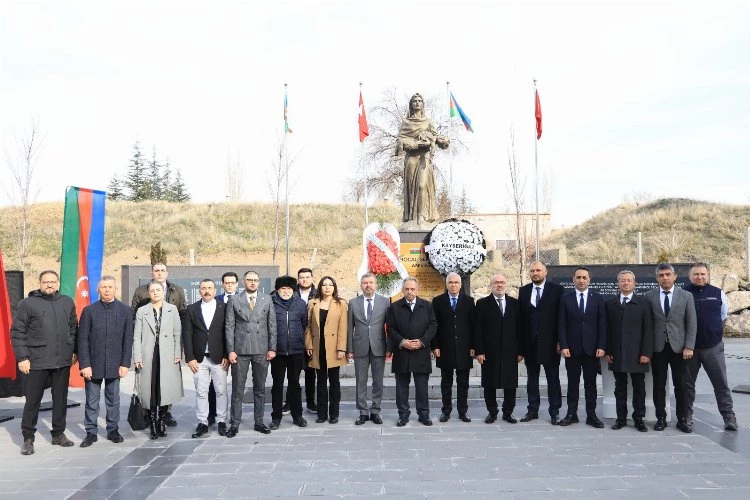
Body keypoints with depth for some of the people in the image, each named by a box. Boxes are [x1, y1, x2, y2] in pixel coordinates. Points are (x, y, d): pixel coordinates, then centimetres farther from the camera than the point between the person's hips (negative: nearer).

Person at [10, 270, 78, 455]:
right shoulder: (27, 304, -3)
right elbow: (17, 333, -5)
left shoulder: (67, 302, 8)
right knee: (33, 400, 5)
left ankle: (58, 434, 25)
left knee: (61, 399, 12)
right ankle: (28, 438, 18)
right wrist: (22, 357, -10)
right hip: (37, 361, -3)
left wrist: (75, 351, 10)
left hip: (63, 361, 4)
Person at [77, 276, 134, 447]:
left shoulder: (125, 310, 1)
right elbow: (82, 340, -3)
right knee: (92, 401, 8)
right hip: (93, 364, -1)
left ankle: (113, 430, 23)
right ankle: (91, 432, 19)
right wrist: (84, 364, -9)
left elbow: (128, 340, 1)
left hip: (114, 364, 1)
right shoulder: (89, 310, -2)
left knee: (113, 401, 11)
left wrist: (125, 364, -4)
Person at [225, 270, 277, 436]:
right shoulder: (234, 301, 3)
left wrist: (272, 348, 0)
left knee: (260, 388, 9)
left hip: (261, 350, 1)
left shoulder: (267, 300, 6)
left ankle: (259, 422, 19)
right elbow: (229, 327, 1)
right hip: (240, 350, -1)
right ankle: (235, 424, 12)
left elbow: (272, 325, 5)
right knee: (237, 389, 3)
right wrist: (230, 350, -5)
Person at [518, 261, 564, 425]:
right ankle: (533, 410, 20)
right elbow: (521, 317, 5)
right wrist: (520, 343, 1)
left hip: (550, 342, -3)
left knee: (553, 379, 5)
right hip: (530, 342, 3)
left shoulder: (557, 289, -2)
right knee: (532, 378, 10)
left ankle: (554, 412, 15)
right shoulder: (523, 291, 7)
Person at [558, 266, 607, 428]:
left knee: (591, 383, 7)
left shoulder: (598, 299, 4)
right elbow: (562, 324, 0)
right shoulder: (566, 299, 2)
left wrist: (601, 346, -6)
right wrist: (563, 346, -8)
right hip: (572, 348, 0)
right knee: (573, 382, 7)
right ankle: (572, 414, 14)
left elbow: (602, 324, 1)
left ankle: (591, 415, 14)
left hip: (591, 348, 0)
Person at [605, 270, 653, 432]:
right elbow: (607, 329, 6)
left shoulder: (643, 303, 2)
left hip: (637, 354, -1)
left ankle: (639, 419, 16)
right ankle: (621, 418, 15)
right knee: (620, 387, 7)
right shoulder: (609, 303, 7)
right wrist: (607, 351, 0)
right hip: (616, 354, 1)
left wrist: (646, 353, -8)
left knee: (639, 388, 6)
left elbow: (648, 329, -2)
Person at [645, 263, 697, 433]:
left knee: (681, 385, 6)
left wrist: (689, 347, -7)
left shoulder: (686, 296, 3)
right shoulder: (649, 296, 2)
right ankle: (661, 418, 15)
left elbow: (692, 323, 1)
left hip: (678, 347, 0)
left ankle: (682, 419, 17)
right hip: (657, 347, 0)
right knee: (659, 385, 6)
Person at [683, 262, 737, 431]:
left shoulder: (718, 293, 0)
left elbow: (723, 314, 14)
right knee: (687, 383, 9)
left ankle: (729, 416, 16)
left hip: (714, 347, 1)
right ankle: (687, 415, 20)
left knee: (721, 383, 5)